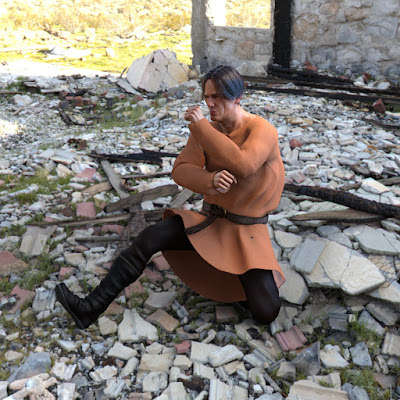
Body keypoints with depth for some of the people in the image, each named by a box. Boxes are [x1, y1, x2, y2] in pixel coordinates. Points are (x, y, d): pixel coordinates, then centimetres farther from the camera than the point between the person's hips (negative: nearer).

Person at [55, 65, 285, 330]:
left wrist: (199, 124, -28)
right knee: (151, 237, -22)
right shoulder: (207, 130, 0)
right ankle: (92, 308, -20)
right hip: (210, 221, 4)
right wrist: (210, 180, -34)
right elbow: (181, 171, -10)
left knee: (266, 314, -15)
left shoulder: (264, 131, -16)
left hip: (247, 232, -3)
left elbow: (240, 166, -36)